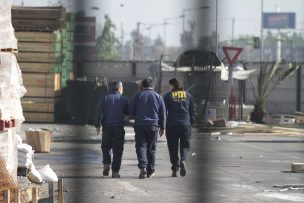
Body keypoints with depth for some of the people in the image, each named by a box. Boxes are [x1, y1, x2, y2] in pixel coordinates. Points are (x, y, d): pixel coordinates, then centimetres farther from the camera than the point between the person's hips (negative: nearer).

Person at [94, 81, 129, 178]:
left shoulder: (105, 98, 4)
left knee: (106, 146, 19)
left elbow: (99, 112, -2)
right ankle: (115, 171, 1)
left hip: (107, 127, 1)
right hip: (119, 127, -1)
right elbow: (128, 112, 10)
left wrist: (97, 125, 1)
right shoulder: (124, 100, 3)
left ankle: (106, 164, 0)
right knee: (117, 149, 4)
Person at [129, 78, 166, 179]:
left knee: (141, 146, -3)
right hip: (153, 125, 2)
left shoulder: (138, 96, 1)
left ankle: (143, 167, -23)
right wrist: (162, 127, 16)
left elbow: (131, 111, 3)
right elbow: (163, 113, 8)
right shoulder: (158, 97, 6)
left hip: (140, 125, -2)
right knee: (151, 148, 10)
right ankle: (150, 170, 12)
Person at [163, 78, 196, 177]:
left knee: (173, 147, 6)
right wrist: (191, 123, 15)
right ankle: (183, 160, -19)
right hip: (185, 125, 2)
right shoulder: (188, 95, 8)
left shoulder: (168, 96, 0)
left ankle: (175, 169, 3)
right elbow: (192, 111, 9)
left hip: (172, 125, -1)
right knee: (185, 146, 10)